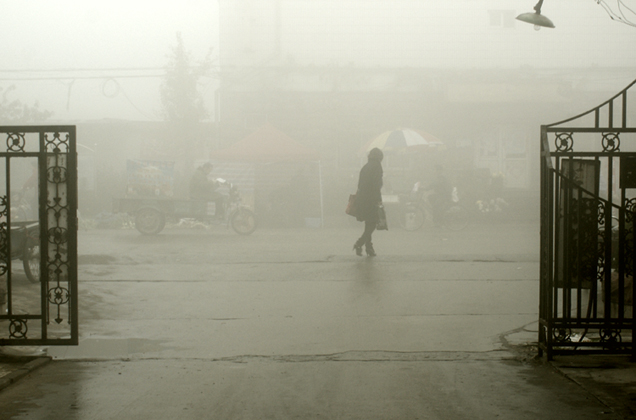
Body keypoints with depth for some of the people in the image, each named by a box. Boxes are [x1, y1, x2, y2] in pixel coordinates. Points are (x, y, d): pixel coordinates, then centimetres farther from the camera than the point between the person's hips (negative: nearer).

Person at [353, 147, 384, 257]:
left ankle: (369, 248, 13)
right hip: (370, 199, -8)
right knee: (372, 223, -3)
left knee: (369, 224, 13)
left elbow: (360, 184, 15)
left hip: (361, 199, 8)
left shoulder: (365, 167, 15)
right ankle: (359, 243, -16)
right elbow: (376, 184, -15)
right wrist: (378, 199, -14)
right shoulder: (377, 166, -7)